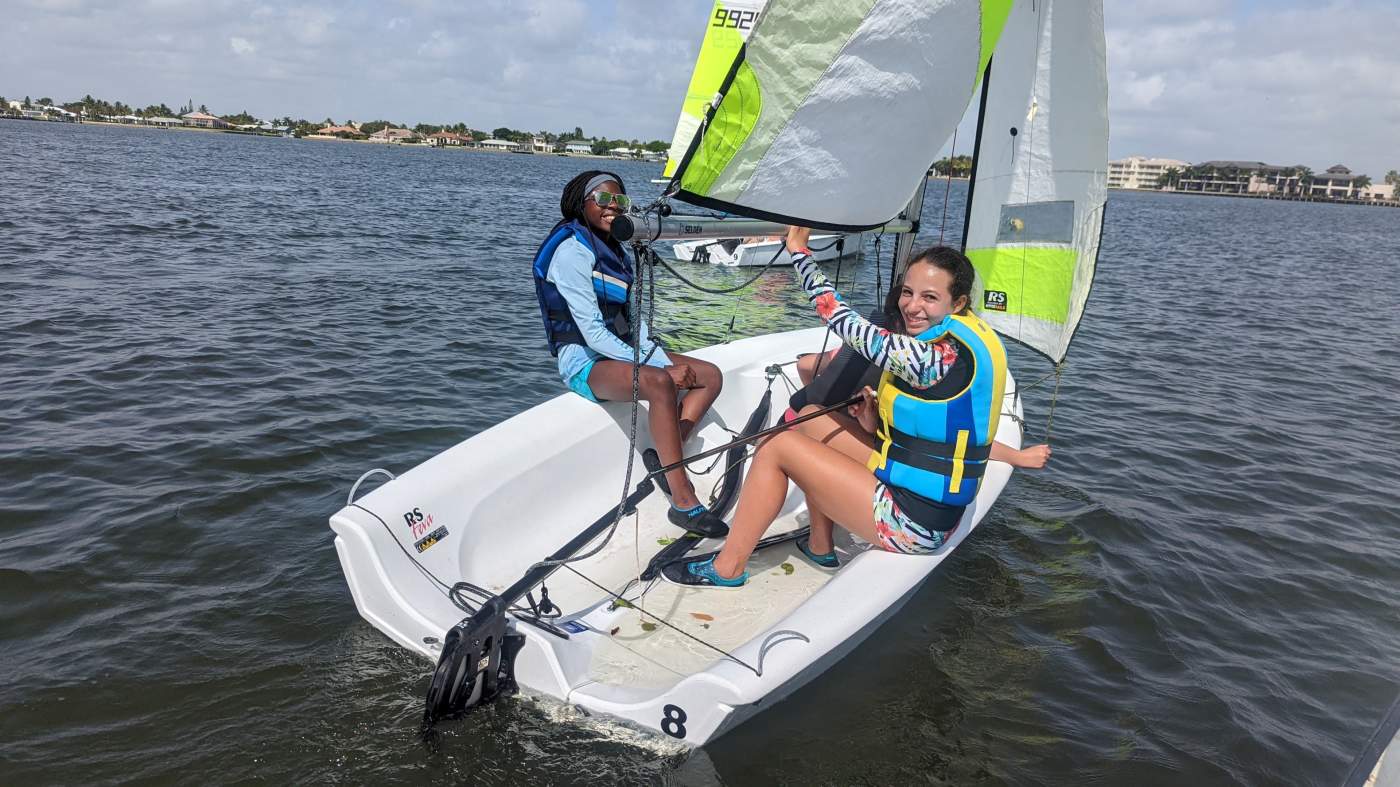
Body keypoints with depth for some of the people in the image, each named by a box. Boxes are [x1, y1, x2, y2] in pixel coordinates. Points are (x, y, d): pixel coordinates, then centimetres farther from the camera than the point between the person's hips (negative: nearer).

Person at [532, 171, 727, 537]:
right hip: (584, 361, -9)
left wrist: (665, 362, -6)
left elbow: (633, 319, 11)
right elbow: (592, 332, -21)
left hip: (623, 352, 10)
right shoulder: (573, 250, -14)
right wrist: (661, 368, -20)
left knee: (710, 376, 2)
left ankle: (665, 456, -11)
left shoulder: (614, 249, 14)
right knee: (658, 383, -37)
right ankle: (683, 502, -33)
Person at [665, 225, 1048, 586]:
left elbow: (845, 323, -22)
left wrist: (799, 252, -13)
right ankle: (820, 547, 27)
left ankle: (728, 567, 9)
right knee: (811, 418, 16)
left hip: (913, 522, -10)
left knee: (777, 446, -5)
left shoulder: (938, 359, -26)